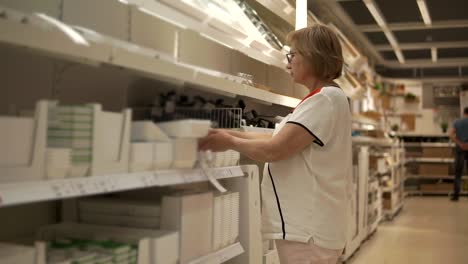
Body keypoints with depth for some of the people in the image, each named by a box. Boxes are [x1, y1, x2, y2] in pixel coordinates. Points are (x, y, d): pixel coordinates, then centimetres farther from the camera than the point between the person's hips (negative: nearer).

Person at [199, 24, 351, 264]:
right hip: (306, 224, 10)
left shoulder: (326, 99, -17)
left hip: (308, 229, -10)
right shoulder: (324, 99, 17)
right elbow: (282, 140, 16)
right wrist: (232, 134, 11)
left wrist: (230, 142, -5)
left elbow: (273, 150, -21)